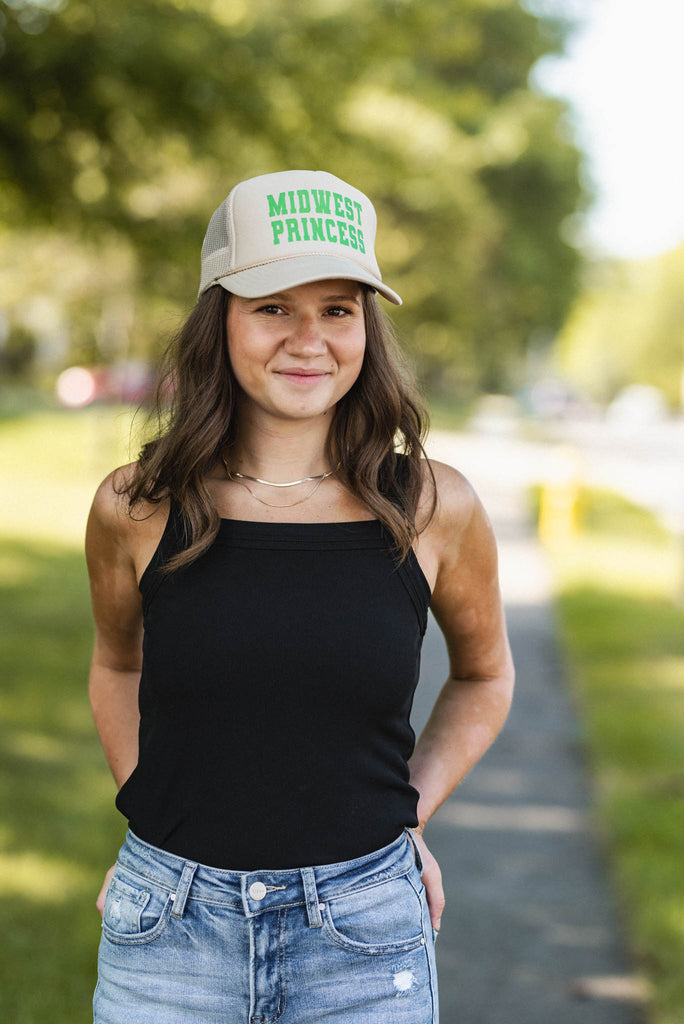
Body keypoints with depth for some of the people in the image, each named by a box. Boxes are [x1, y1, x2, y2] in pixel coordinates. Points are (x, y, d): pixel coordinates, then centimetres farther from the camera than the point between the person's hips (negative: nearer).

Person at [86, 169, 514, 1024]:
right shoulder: (135, 511, -4)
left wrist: (409, 813, 4)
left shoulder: (433, 510, -5)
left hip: (363, 934, 0)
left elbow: (484, 675, 12)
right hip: (173, 928, 1)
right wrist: (149, 815, 6)